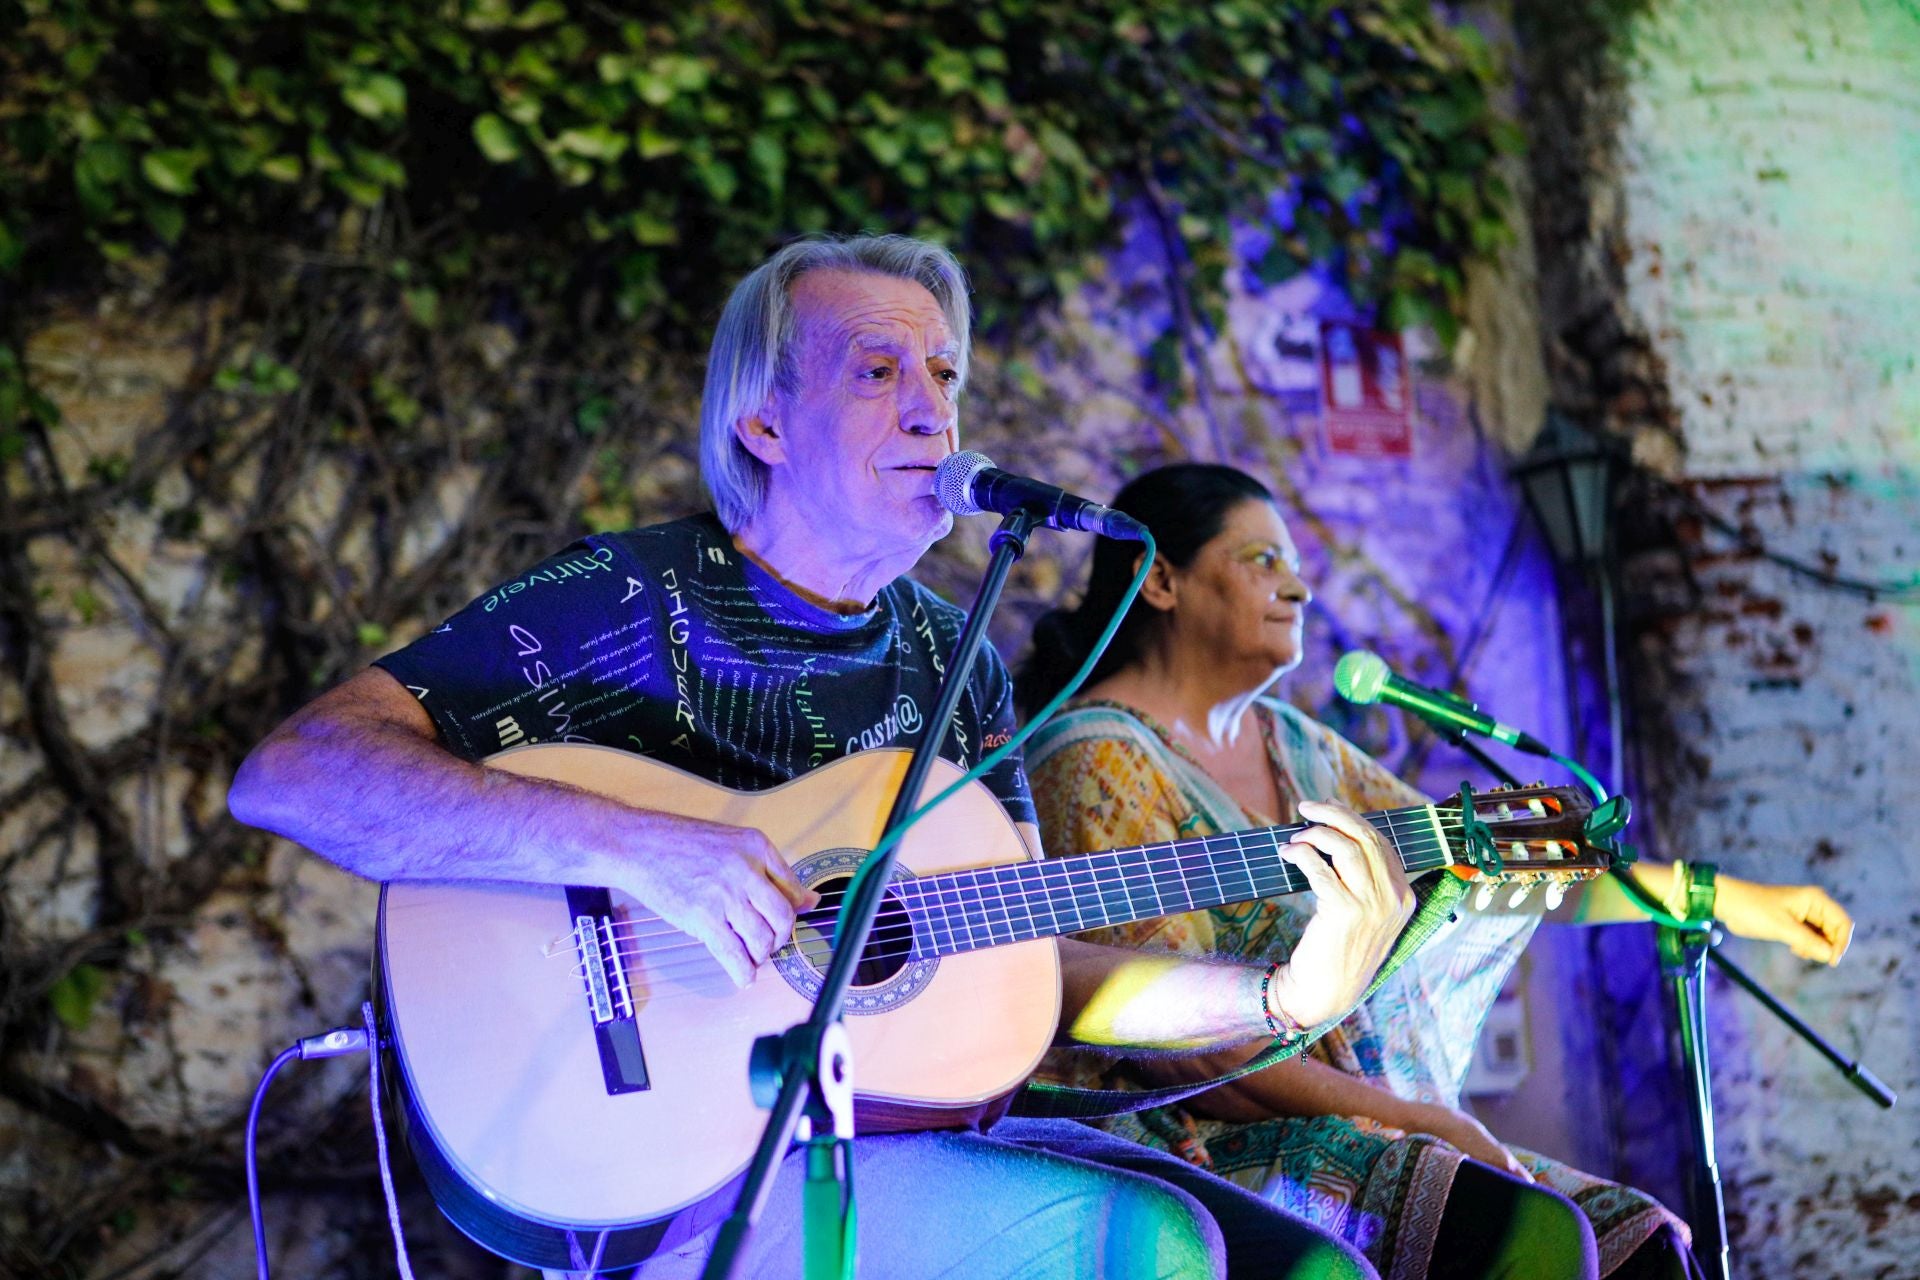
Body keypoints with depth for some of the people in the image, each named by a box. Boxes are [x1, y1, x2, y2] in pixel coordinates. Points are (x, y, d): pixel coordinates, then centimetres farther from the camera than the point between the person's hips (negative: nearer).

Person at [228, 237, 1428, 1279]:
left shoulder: (953, 659, 13)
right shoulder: (623, 600, -7)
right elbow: (290, 773, -17)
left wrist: (1286, 998, -5)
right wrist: (627, 844, -29)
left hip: (919, 1120, 7)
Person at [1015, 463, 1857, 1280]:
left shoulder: (1296, 749, 18)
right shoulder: (1100, 760, -8)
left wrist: (1724, 899, 17)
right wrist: (1407, 1115, -15)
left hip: (1360, 1128, 9)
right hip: (1203, 1149, -8)